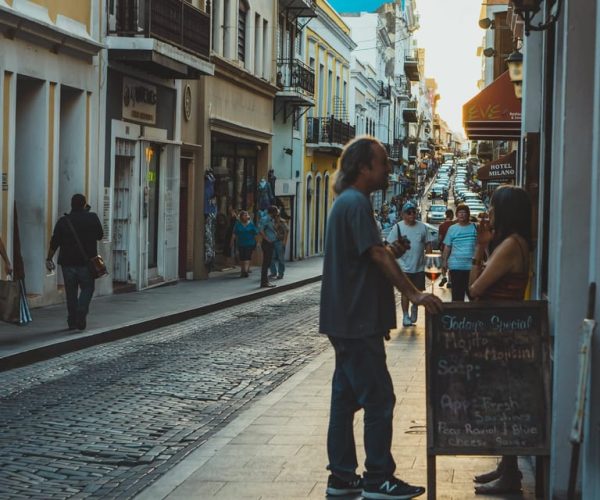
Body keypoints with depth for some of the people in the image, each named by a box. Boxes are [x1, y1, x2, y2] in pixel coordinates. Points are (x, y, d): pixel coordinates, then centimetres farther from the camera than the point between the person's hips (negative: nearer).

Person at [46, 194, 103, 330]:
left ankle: (72, 321, 11)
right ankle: (81, 314, -11)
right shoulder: (92, 218, -2)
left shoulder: (63, 221, 1)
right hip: (87, 262, -2)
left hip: (68, 262, 2)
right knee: (87, 288, 9)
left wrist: (49, 259, 8)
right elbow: (100, 236, 11)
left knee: (71, 292, 9)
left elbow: (54, 242, 0)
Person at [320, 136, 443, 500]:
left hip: (347, 320, 10)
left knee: (346, 397, 11)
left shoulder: (347, 202, 17)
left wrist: (391, 252, 5)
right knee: (379, 399, -5)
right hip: (358, 322, -10)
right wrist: (415, 294, -23)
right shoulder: (357, 202, -15)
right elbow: (378, 256, -21)